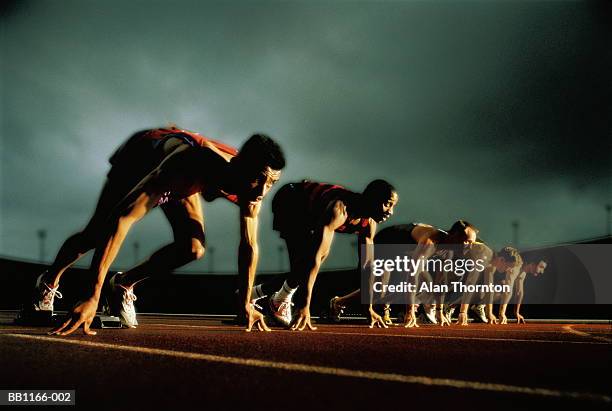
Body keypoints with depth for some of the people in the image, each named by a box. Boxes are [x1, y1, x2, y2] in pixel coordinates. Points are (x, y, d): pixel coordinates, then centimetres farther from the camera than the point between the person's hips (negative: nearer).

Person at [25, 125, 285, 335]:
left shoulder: (252, 190, -31)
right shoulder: (188, 169, -50)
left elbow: (249, 247, -14)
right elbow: (123, 220, -54)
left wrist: (246, 304, -12)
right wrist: (93, 296, -57)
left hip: (179, 184, 4)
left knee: (193, 249, -15)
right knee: (95, 235, -2)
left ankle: (124, 285, 9)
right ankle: (48, 282, 30)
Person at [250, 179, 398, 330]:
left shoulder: (369, 223, -15)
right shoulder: (338, 210, -41)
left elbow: (367, 265, -5)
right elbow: (316, 256, -47)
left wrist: (369, 309, -5)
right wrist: (305, 306, -51)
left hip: (307, 213, 8)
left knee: (301, 272, 5)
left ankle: (250, 295, 22)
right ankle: (281, 301, -9)